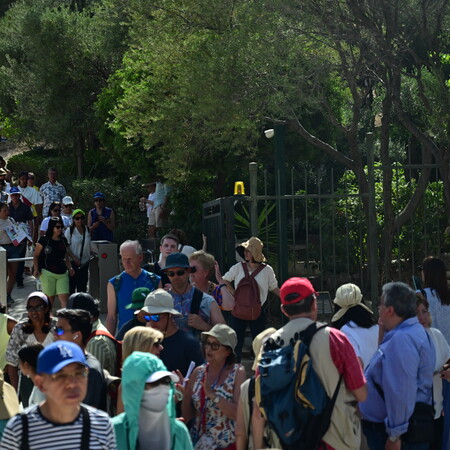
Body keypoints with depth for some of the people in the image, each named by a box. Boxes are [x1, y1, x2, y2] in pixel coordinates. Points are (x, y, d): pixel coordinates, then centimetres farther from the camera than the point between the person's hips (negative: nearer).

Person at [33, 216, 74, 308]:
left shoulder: (63, 240, 12)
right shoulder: (44, 240, -2)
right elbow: (36, 256, 1)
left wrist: (70, 268, 8)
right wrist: (36, 269, -11)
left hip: (62, 273, 4)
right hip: (47, 273, -4)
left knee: (64, 298, -8)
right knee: (49, 298, 3)